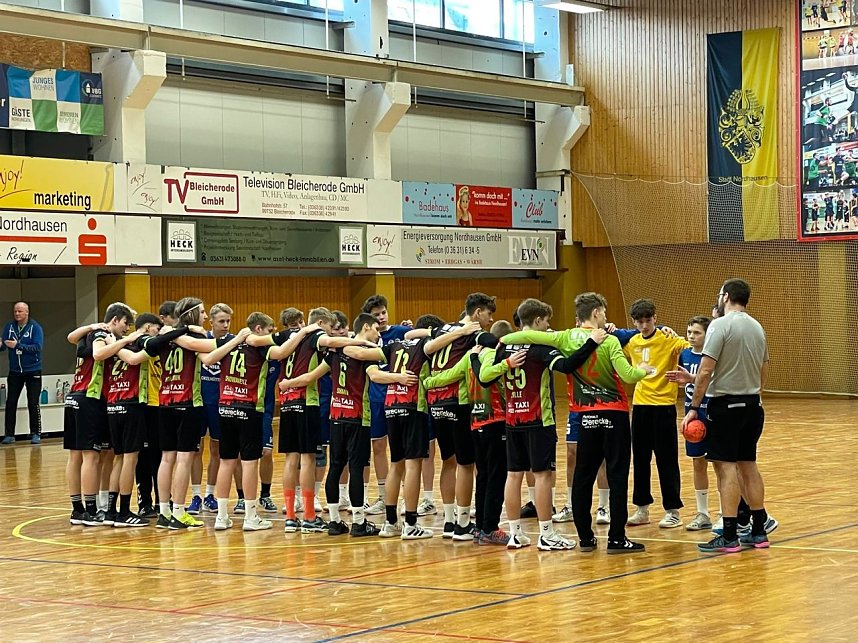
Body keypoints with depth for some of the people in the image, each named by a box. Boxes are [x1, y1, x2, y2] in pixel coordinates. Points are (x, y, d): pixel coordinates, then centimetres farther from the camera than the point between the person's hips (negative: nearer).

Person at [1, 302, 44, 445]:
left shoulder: (35, 327, -9)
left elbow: (37, 347, -19)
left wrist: (17, 345, -26)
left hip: (32, 371, -3)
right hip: (14, 371, 3)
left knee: (33, 403, -1)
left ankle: (35, 434, 7)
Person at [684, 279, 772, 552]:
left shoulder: (720, 325, -12)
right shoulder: (757, 327, 12)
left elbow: (705, 372, -16)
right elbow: (764, 373, 18)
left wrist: (694, 408, -11)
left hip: (725, 405, -8)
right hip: (752, 405, 8)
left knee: (726, 467, -7)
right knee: (748, 465, 14)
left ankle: (729, 537, -8)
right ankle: (758, 532, 18)